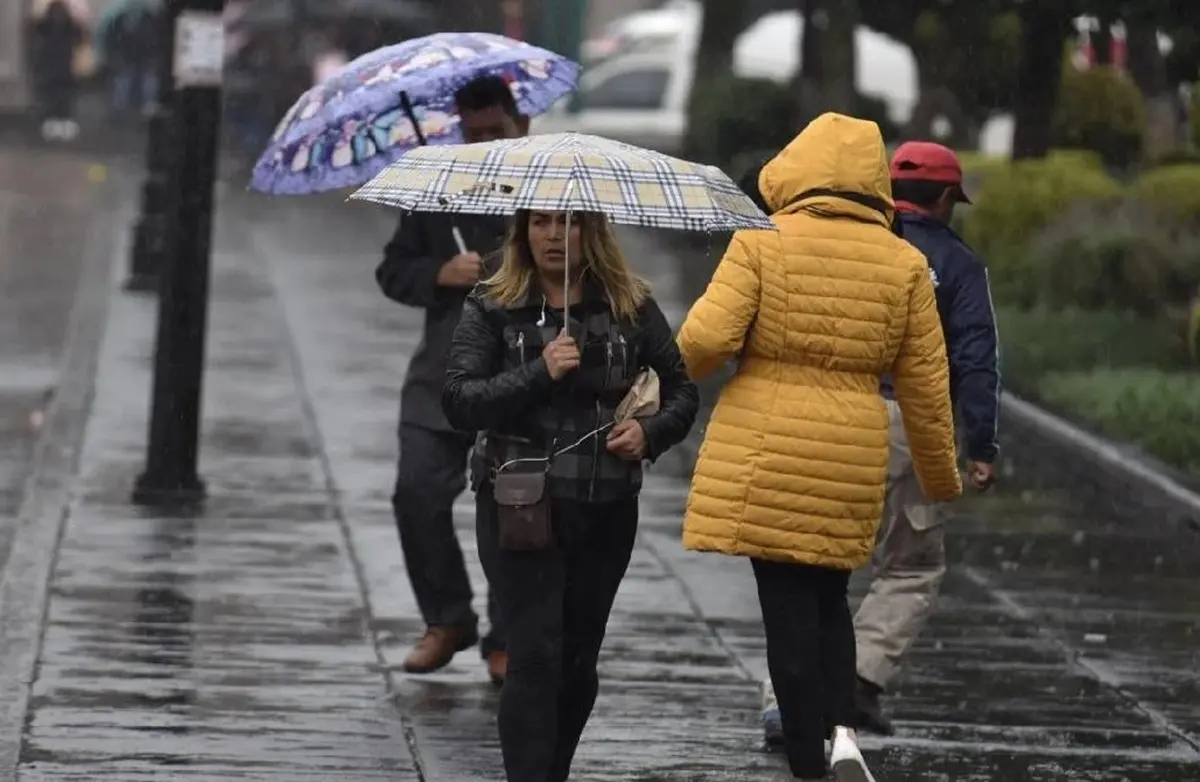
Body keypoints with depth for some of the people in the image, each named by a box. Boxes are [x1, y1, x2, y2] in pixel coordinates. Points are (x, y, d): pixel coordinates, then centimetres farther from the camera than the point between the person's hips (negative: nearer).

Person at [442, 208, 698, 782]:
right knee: (535, 656, -11)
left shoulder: (631, 308, 6)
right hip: (519, 505, -3)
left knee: (579, 661, 10)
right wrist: (539, 372, -21)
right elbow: (459, 402, -9)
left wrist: (651, 432, -9)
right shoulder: (492, 308, 1)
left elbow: (681, 391, 12)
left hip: (606, 508, 3)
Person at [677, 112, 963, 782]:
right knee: (828, 599, 19)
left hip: (764, 455, -3)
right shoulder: (905, 263, 3)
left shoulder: (762, 243, -5)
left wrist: (688, 364, 10)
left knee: (788, 609, 3)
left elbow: (708, 338, -14)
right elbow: (927, 386, 6)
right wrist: (943, 477, 18)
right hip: (854, 455, 3)